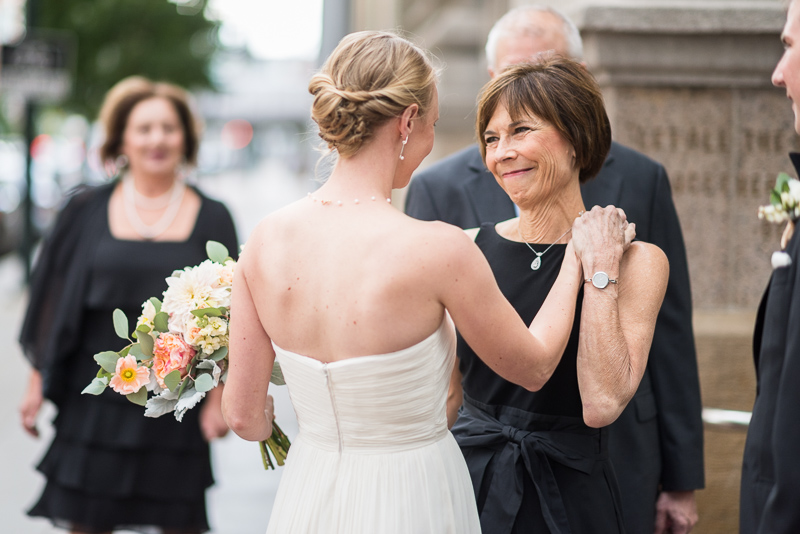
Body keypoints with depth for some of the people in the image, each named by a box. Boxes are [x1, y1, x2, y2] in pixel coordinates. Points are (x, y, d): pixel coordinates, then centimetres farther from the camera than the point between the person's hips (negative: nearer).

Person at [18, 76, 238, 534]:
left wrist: (219, 395, -3)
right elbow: (54, 299, 6)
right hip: (95, 398, 0)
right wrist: (39, 382, 3)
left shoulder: (211, 219, 3)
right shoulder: (88, 212, 3)